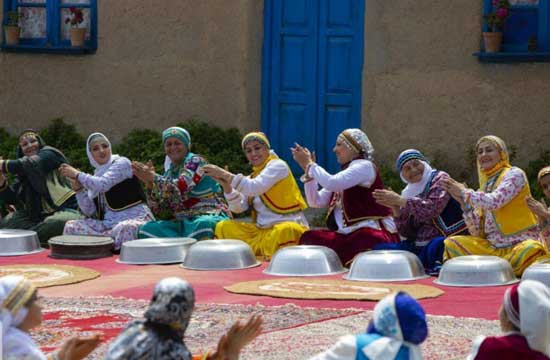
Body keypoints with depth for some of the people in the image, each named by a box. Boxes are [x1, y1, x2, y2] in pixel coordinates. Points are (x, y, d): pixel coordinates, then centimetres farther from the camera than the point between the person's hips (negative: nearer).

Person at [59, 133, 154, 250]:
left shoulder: (122, 163, 0)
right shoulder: (96, 175, 17)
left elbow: (103, 184, -18)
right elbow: (89, 211, 9)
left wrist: (77, 174, -8)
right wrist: (77, 187, -3)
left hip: (135, 218, -6)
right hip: (109, 223, 6)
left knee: (125, 229, -41)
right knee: (71, 226, -9)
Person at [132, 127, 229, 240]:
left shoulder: (195, 161, -2)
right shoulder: (169, 173, 16)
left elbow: (180, 188, -19)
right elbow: (158, 209, 9)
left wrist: (153, 177, -14)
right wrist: (150, 183, -4)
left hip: (210, 217, -6)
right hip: (183, 224, 6)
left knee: (202, 225, -41)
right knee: (147, 229, -15)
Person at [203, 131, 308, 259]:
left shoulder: (278, 165, -5)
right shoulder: (252, 177, 16)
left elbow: (255, 188, -22)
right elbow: (239, 207, 4)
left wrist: (226, 175, -23)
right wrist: (226, 186, -10)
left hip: (287, 225, -7)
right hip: (262, 230, 7)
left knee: (285, 231, -41)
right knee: (223, 227, -3)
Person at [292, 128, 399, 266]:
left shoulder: (364, 166, -5)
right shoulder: (344, 173, 22)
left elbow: (331, 183, -21)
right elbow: (316, 201, 15)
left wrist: (310, 165, -7)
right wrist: (308, 168, 7)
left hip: (372, 233, -9)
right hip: (349, 234, 9)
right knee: (309, 238, -7)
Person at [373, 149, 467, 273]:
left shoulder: (440, 178, -1)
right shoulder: (409, 192, 15)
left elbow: (432, 208, -20)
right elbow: (407, 233, 9)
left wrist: (399, 200, -16)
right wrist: (395, 208, -5)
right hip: (418, 246, 7)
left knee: (433, 249, -41)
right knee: (379, 248, -7)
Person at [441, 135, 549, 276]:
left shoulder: (514, 174, -2)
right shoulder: (485, 184, 15)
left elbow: (494, 202, -21)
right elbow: (477, 232, 9)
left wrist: (465, 192, -8)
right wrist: (463, 201, -1)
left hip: (519, 245, -6)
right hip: (491, 247, 6)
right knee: (451, 243, -7)